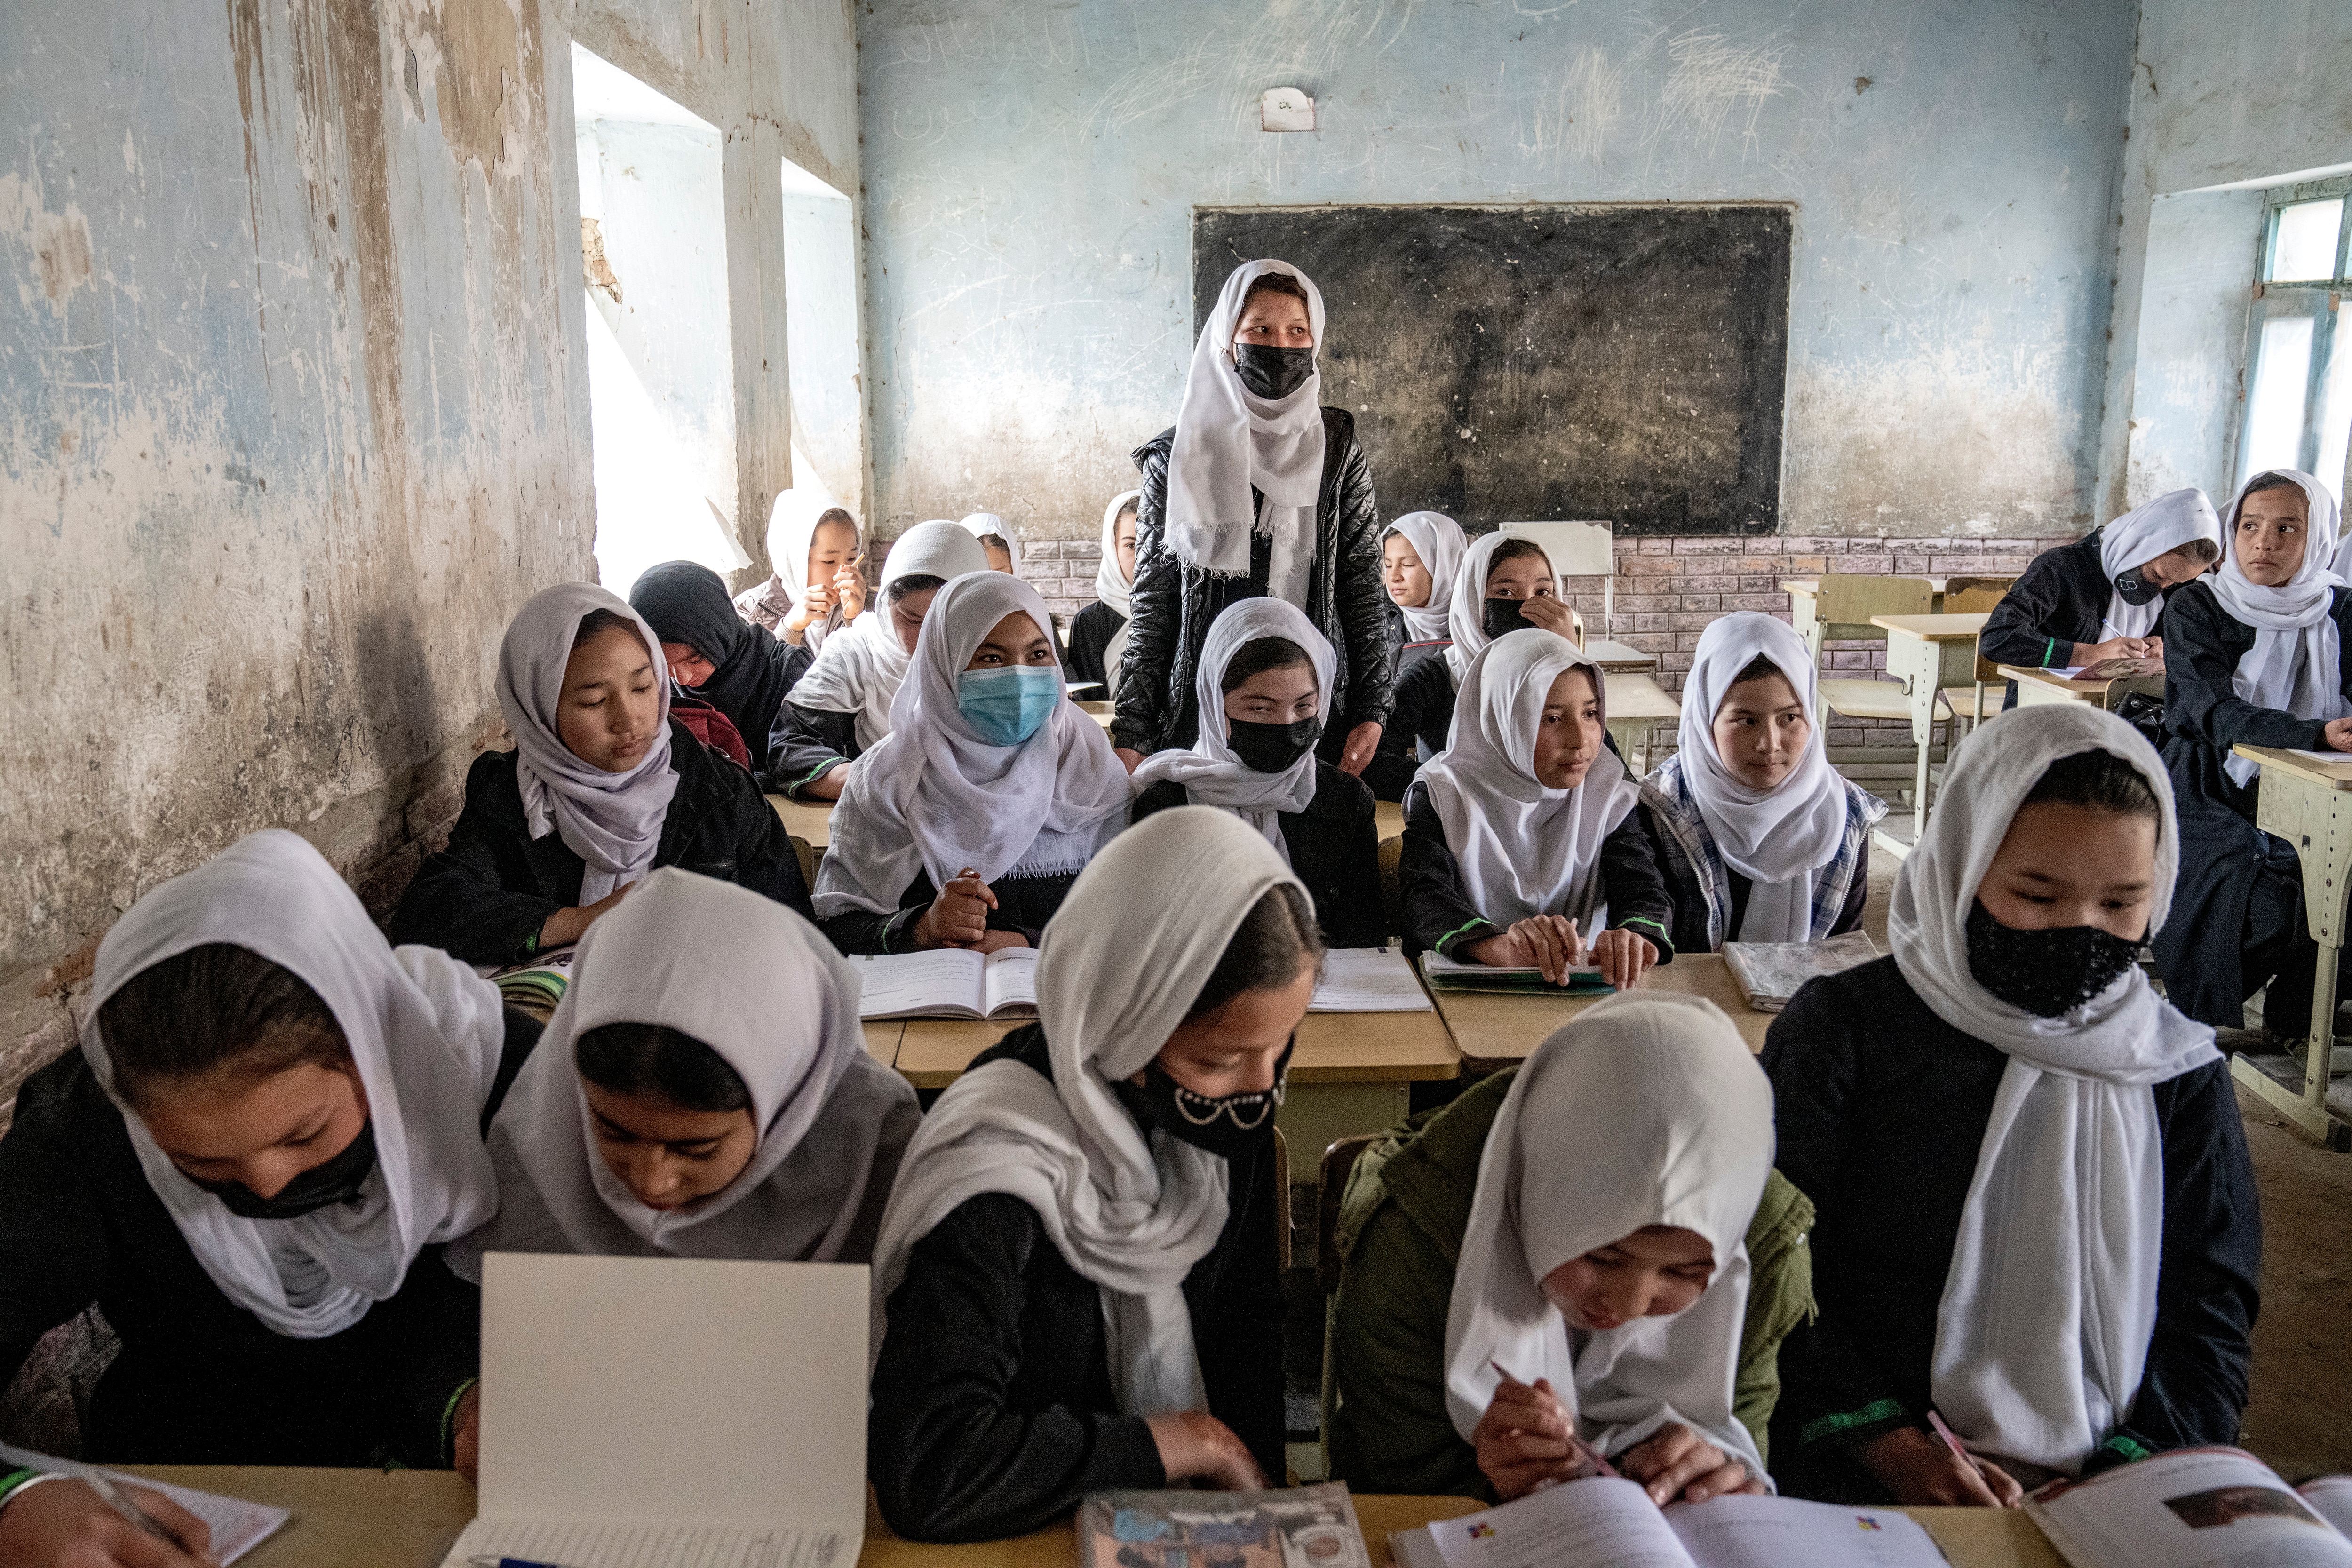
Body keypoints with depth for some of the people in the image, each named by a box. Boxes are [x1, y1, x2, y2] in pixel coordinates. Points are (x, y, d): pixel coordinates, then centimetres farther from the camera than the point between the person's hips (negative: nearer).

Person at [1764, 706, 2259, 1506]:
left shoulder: (2181, 1073, 9)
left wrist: (2136, 1472, -6)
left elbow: (2209, 1306, 10)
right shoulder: (1842, 1030, -1)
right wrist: (1889, 1447, -12)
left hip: (2108, 1491, 4)